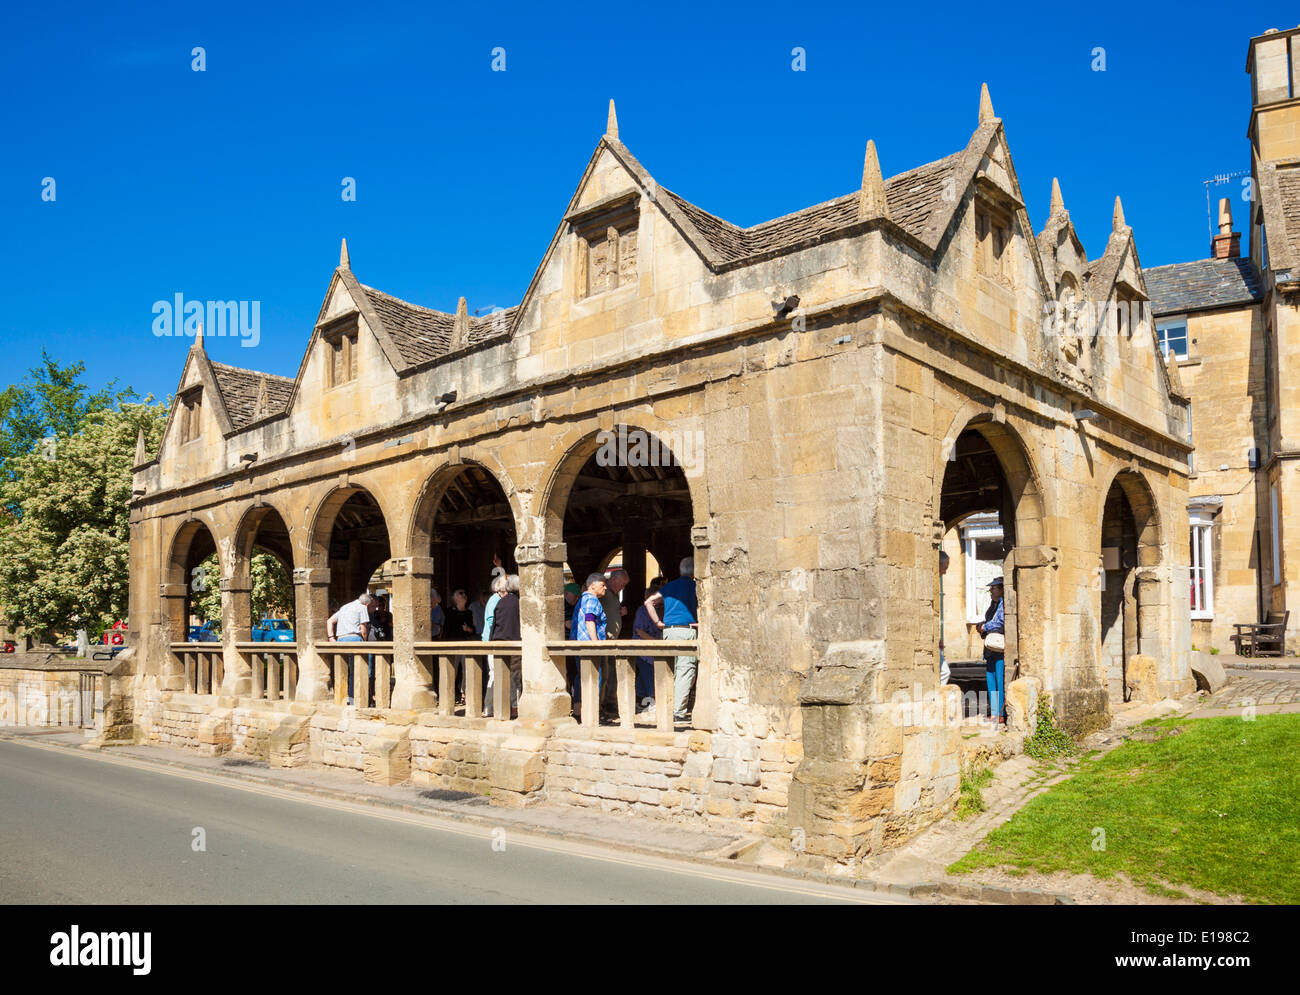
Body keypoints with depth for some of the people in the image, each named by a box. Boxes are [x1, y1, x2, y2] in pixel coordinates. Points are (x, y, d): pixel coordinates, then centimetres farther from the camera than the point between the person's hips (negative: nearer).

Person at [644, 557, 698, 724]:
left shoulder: (669, 586, 17)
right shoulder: (693, 585, 0)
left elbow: (649, 601, 13)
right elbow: (700, 606, -14)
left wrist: (658, 622, 9)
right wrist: (699, 623, -2)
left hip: (668, 630, 6)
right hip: (686, 629, -6)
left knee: (671, 671, 14)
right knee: (686, 671, -4)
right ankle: (678, 712, -8)